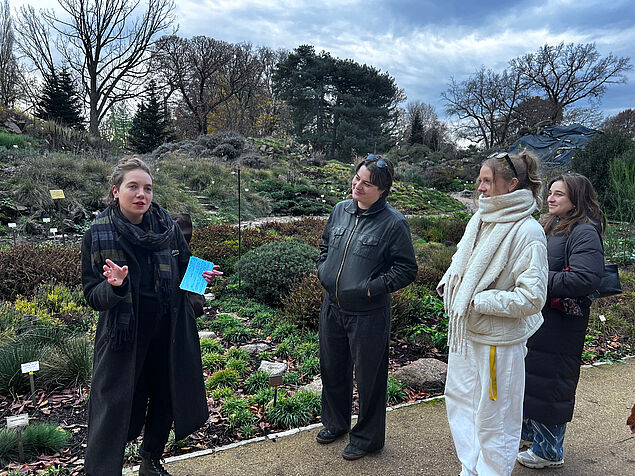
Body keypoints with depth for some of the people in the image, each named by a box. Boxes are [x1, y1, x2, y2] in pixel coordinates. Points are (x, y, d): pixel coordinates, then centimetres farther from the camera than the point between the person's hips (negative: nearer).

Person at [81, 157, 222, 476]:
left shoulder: (166, 226, -3)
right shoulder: (98, 234, -10)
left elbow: (184, 268, 10)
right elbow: (92, 296, -9)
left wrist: (201, 275, -12)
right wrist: (114, 286, -31)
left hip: (169, 331, 4)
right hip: (123, 335, -3)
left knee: (165, 401, 18)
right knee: (114, 411, 1)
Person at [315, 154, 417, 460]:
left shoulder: (394, 223, -15)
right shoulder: (340, 210, 2)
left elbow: (407, 269, -11)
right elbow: (325, 243, 20)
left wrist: (373, 287, -18)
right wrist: (323, 270, 5)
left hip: (368, 315, -6)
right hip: (332, 307, 6)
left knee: (368, 377, 10)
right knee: (332, 369, 22)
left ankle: (367, 437, 33)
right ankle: (335, 422, 46)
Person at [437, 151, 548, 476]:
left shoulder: (528, 232, -19)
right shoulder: (480, 219, 4)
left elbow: (531, 297, -23)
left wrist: (478, 301, -20)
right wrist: (448, 284, 3)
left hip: (498, 340, -8)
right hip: (464, 330, 8)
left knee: (493, 418, 9)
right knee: (458, 400, 21)